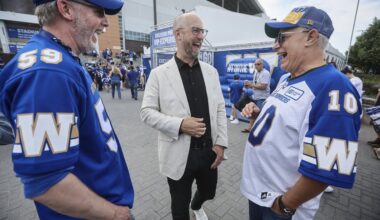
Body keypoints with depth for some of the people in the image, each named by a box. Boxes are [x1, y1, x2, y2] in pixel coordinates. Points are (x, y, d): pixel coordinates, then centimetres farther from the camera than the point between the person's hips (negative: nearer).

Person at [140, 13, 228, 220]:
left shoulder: (211, 71, 3)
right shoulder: (159, 73, -8)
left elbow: (220, 109, 4)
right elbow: (147, 111, -8)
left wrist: (220, 143, -2)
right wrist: (179, 124, -21)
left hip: (209, 151, 4)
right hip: (179, 154, -3)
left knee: (208, 192, 27)